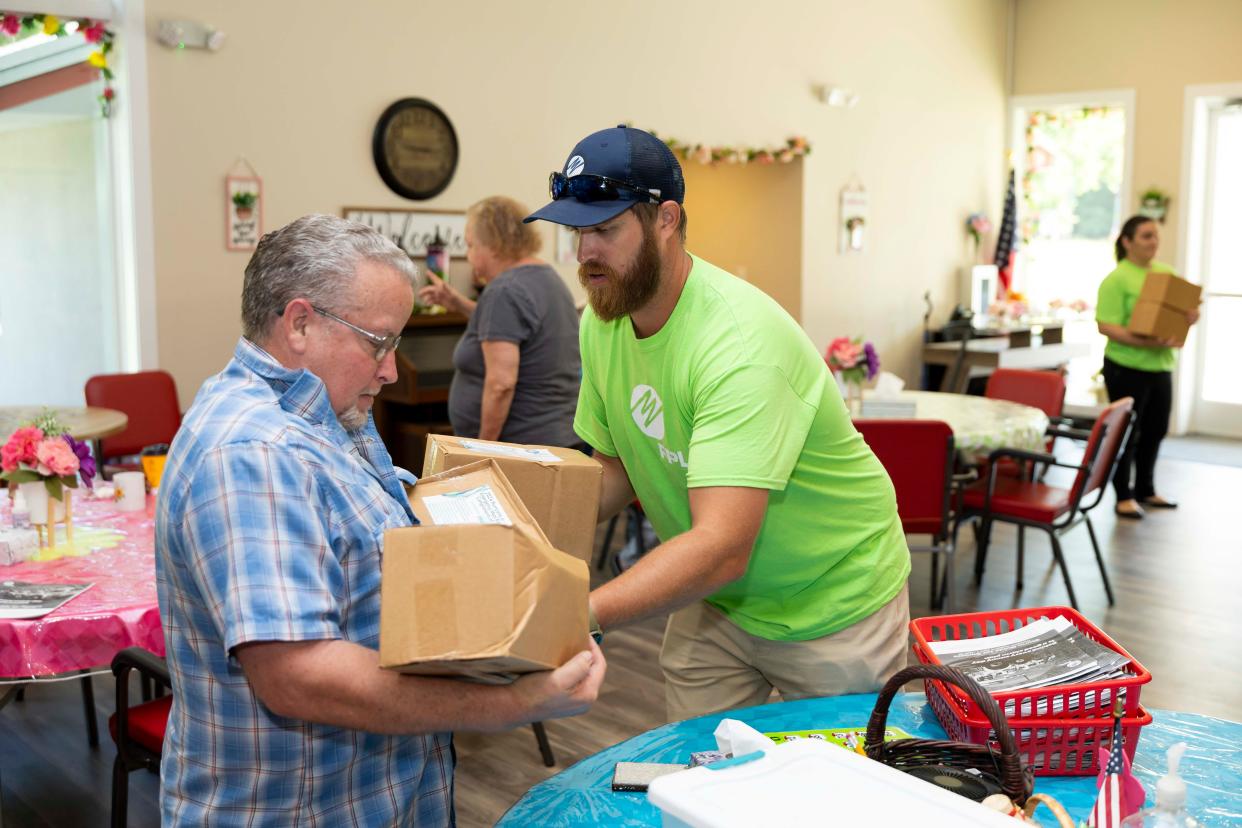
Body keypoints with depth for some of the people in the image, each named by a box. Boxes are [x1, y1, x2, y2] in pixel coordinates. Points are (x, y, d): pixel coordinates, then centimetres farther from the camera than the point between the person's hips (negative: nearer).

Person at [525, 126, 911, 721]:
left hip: (831, 603, -5)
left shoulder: (741, 343, -33)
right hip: (712, 602, 6)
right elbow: (614, 470, 3)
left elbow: (722, 547, -40)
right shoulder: (602, 324, -8)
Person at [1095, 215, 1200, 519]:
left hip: (1161, 366, 7)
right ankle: (1124, 496, 14)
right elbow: (1106, 325, -19)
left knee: (1156, 430, 15)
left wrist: (1191, 316, -7)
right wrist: (1146, 342, -29)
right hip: (1127, 368, -7)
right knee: (1127, 432, 2)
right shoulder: (1116, 279, -12)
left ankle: (1145, 489, 30)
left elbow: (1182, 308, 17)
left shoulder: (1167, 273, 10)